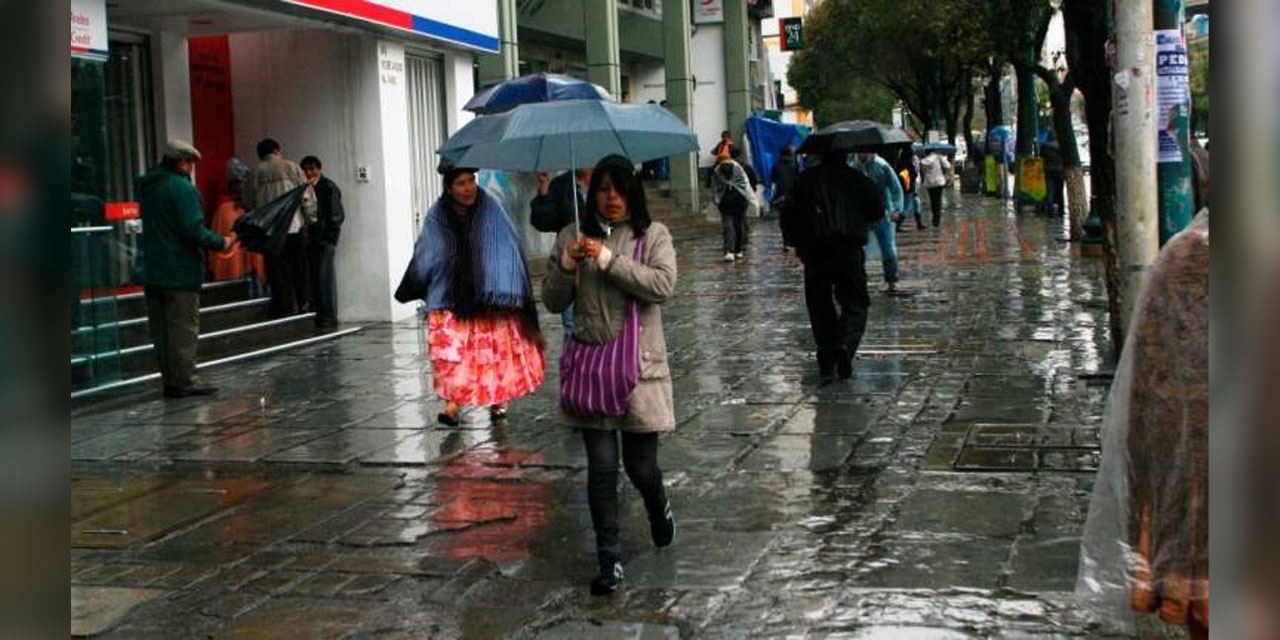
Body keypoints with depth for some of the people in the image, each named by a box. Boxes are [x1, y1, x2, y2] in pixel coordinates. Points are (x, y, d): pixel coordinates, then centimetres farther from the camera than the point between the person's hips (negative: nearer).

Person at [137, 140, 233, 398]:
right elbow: (193, 229, -21)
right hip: (180, 272, -8)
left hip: (152, 272, 8)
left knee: (160, 328, 10)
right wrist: (221, 243, -9)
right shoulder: (182, 188, -14)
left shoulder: (147, 187, 13)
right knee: (184, 327, -3)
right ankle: (184, 381, -3)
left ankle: (169, 381, 16)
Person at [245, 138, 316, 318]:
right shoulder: (291, 167, 2)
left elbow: (249, 203, 9)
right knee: (298, 269, 12)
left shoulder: (255, 173, 6)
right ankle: (300, 305, 17)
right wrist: (311, 219, 9)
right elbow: (308, 196, -1)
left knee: (277, 271, 5)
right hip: (295, 226, 0)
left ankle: (284, 308, 4)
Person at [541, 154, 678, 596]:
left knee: (641, 466, 5)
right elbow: (553, 302, 7)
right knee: (601, 468, -1)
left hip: (640, 366, -1)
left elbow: (664, 285, -16)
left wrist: (608, 259, -20)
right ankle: (609, 561, 9)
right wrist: (566, 266, -12)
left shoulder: (653, 235, 1)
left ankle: (659, 509, 41)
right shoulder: (572, 237, 7)